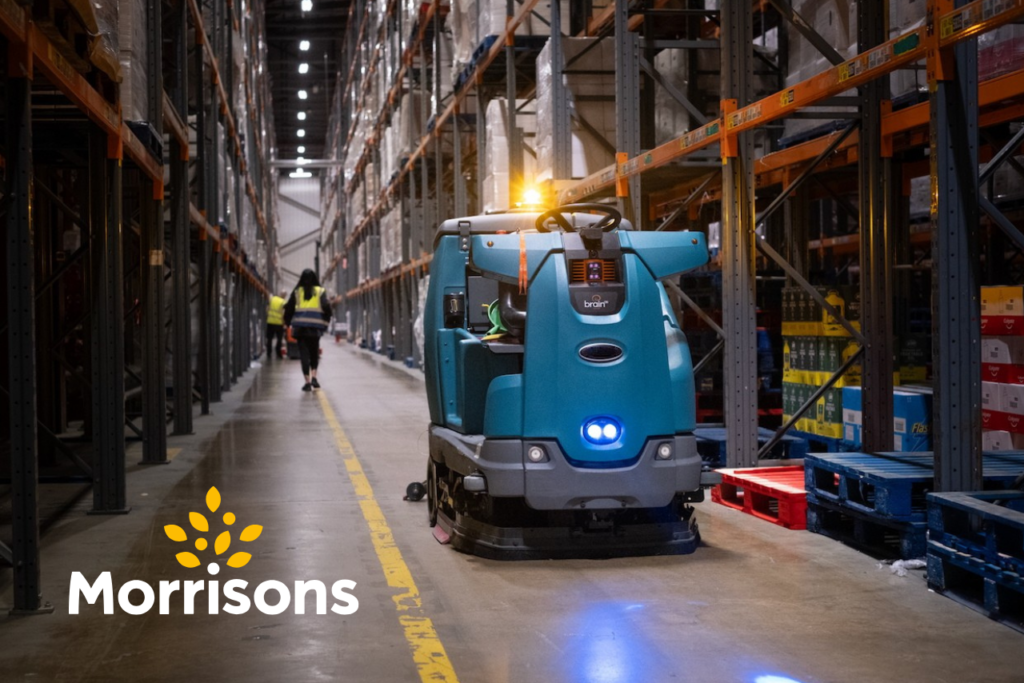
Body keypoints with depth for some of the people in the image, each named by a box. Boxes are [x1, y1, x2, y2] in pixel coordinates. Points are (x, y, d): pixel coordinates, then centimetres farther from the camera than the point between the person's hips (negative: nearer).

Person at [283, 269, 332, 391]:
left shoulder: (297, 292, 6)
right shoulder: (320, 291, 4)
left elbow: (289, 308, 6)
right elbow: (327, 308, -7)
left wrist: (288, 323, 18)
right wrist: (325, 323, 5)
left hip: (300, 327, 0)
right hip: (315, 327, 0)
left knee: (304, 353, 3)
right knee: (314, 352, 15)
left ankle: (307, 381, -2)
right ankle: (313, 377, -1)